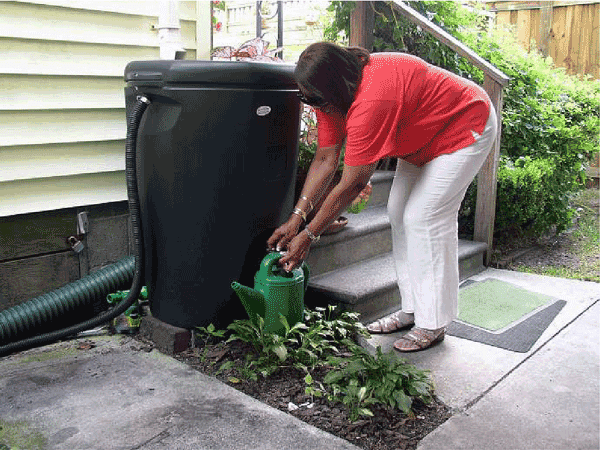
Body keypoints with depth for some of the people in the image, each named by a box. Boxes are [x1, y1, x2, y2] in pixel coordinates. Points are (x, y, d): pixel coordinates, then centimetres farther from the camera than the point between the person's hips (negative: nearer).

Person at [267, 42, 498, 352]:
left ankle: (433, 323, -3)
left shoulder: (370, 101, -39)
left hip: (465, 127, -9)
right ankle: (413, 308, 14)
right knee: (398, 211, 5)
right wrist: (296, 218, -14)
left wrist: (308, 236, -27)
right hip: (425, 133, 9)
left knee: (424, 217, -15)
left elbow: (351, 186, -34)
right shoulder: (334, 95, -11)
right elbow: (325, 161, -8)